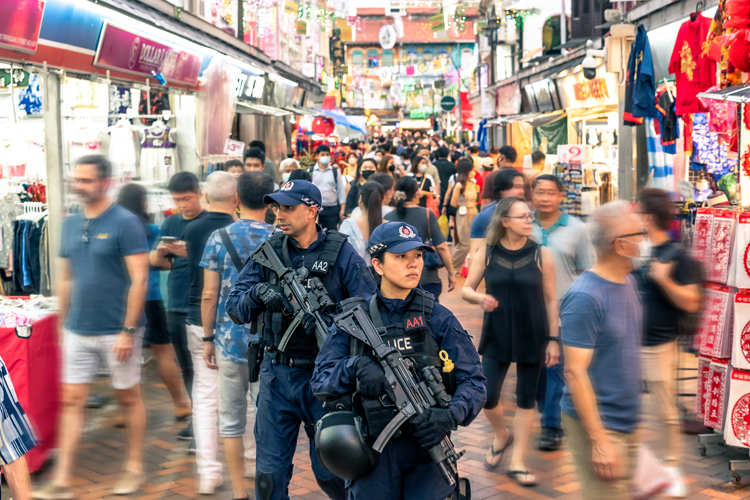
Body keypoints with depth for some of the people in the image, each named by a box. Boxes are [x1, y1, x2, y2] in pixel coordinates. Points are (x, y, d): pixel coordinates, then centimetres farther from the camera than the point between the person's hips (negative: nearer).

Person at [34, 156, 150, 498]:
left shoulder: (125, 223, -11)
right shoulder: (71, 224, 8)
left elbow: (139, 280, -14)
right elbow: (66, 278, 15)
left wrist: (128, 331, -18)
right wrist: (61, 324, 11)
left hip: (116, 331, -5)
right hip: (78, 330, 6)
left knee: (129, 398, 9)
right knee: (72, 402, 4)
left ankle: (135, 468, 23)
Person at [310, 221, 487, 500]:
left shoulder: (438, 318, 1)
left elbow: (473, 381, -3)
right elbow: (320, 382, -3)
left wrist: (450, 416, -21)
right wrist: (356, 366, -23)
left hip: (426, 443, 0)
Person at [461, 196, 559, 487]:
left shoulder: (541, 255, -5)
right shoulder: (486, 253, -3)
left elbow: (550, 299, -1)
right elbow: (466, 290, 3)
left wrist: (553, 339, -3)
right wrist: (480, 298, -20)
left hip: (533, 338, 0)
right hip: (496, 336, 1)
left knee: (526, 399, 6)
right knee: (487, 396, -3)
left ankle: (517, 461, 18)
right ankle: (501, 435, 29)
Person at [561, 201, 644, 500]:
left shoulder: (629, 283, 5)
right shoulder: (585, 297, -22)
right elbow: (575, 371, -23)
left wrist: (633, 416, 17)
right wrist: (599, 440, -24)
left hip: (627, 421, 9)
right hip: (599, 425, -9)